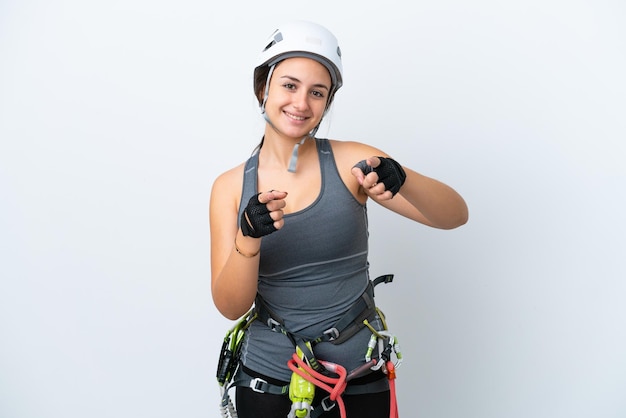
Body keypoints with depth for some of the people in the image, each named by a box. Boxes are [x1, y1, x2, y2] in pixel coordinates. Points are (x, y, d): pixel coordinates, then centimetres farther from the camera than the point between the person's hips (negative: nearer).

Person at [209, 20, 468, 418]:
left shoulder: (351, 162, -8)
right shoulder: (230, 187, -5)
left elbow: (455, 216, -13)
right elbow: (230, 307, -9)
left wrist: (400, 179, -33)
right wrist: (249, 237, -27)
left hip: (359, 373, 0)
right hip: (268, 376, 1)